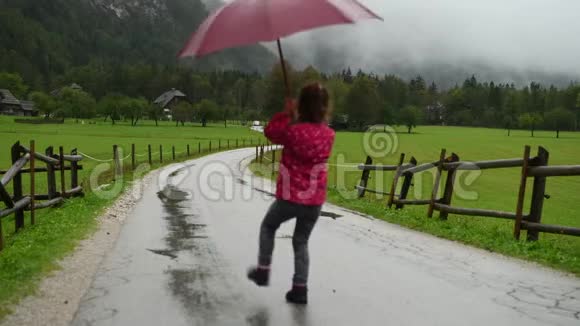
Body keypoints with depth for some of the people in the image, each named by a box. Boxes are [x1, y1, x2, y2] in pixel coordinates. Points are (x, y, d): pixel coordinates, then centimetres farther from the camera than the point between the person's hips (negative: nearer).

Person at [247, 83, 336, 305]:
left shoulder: (293, 130, -16)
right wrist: (294, 118, 12)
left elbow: (270, 132, 3)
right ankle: (300, 289, 17)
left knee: (268, 226, 25)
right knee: (301, 242, 20)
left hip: (290, 197, -4)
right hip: (315, 200, 4)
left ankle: (263, 270, 30)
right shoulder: (329, 135, -2)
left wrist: (286, 114, 9)